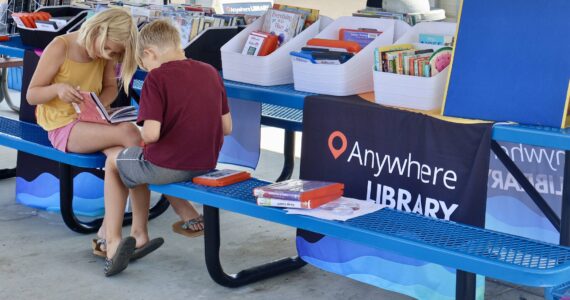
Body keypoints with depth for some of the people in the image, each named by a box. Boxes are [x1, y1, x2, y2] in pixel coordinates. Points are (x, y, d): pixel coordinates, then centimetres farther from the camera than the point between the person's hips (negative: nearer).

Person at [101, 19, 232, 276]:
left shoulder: (157, 77, -14)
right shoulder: (211, 72, 3)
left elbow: (151, 133, -23)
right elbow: (226, 127, 6)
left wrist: (141, 137, 0)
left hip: (167, 166, -6)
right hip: (207, 164, 7)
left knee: (113, 161, 25)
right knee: (139, 167, 34)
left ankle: (113, 240, 22)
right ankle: (139, 234, 36)